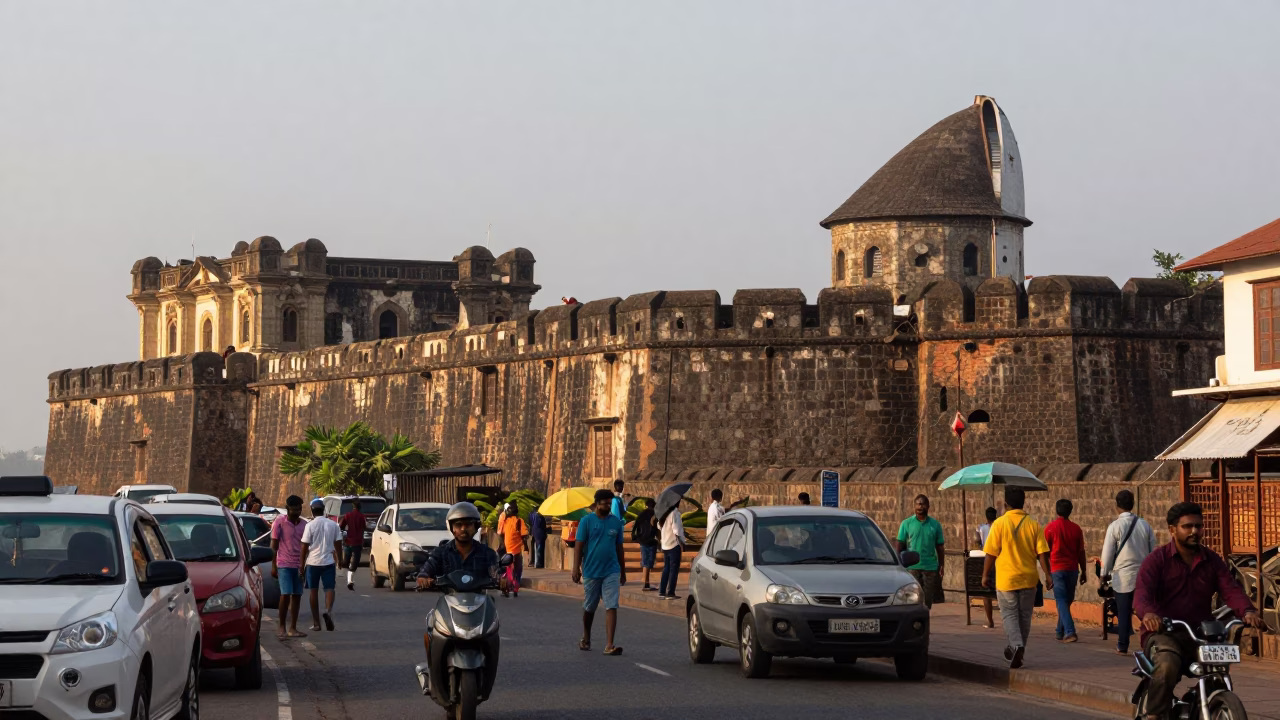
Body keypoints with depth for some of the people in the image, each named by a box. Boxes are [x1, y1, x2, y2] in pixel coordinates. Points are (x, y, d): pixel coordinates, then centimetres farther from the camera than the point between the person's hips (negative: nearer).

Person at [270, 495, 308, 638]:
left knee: (297, 595, 4)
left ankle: (292, 628, 10)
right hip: (284, 564, -4)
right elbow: (274, 545, -2)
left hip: (299, 565, 4)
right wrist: (273, 566, -5)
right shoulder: (279, 522, -3)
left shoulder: (304, 524, 8)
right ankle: (281, 626, 2)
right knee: (286, 594, -12)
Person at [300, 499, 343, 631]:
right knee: (329, 588, 3)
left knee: (314, 591, 8)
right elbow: (338, 544, 8)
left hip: (313, 562, -2)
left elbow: (304, 547, -7)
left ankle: (316, 623, 10)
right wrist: (340, 560, 20)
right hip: (329, 561, 2)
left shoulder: (310, 525, -7)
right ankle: (328, 610, -27)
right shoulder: (333, 525, 3)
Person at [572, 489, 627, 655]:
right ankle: (586, 638, 36)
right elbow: (579, 546, -5)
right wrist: (576, 568, -14)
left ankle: (609, 645, -15)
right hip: (591, 571, -1)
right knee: (589, 608, 13)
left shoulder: (616, 522, 5)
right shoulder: (587, 521, -3)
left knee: (611, 607, -10)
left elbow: (619, 547, 13)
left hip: (611, 572, 1)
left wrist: (623, 571, 16)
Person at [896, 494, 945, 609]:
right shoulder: (906, 524, 5)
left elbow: (939, 547, 12)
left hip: (930, 567, 2)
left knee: (927, 600, 4)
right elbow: (900, 547, 5)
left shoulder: (935, 524, 9)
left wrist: (941, 566, 5)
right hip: (912, 568, -2)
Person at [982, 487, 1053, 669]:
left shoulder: (1000, 524, -9)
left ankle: (1016, 645, -19)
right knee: (1024, 616, 13)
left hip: (1006, 579, -3)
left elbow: (991, 553, -7)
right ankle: (1018, 652, 19)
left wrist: (985, 575, 3)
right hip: (1028, 579, 3)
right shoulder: (1033, 525, -1)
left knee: (1009, 614, 3)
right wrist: (1048, 575, 2)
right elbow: (1042, 553, -3)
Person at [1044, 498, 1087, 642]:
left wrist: (1047, 572, 9)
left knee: (1062, 602, -5)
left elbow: (1046, 551, -1)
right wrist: (1083, 572, 14)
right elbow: (1081, 552, 6)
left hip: (1057, 569, -3)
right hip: (1072, 569, 3)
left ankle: (1069, 632, -18)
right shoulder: (1076, 529, 3)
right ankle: (1060, 631, 25)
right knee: (1067, 601, 16)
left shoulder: (1050, 528, -5)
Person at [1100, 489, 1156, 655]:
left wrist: (1105, 573, 8)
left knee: (1124, 613, 3)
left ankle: (1122, 646, 6)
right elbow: (1153, 550, 10)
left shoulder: (1115, 526, -7)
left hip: (1123, 576, -3)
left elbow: (1108, 552, -4)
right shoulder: (1145, 525, 5)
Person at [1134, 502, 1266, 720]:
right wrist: (1148, 613, -40)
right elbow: (1142, 593, -15)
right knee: (1167, 664, -35)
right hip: (1163, 633, -4)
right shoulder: (1157, 559, 0)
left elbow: (1230, 590, -2)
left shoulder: (1212, 561, 12)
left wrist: (1247, 611, -25)